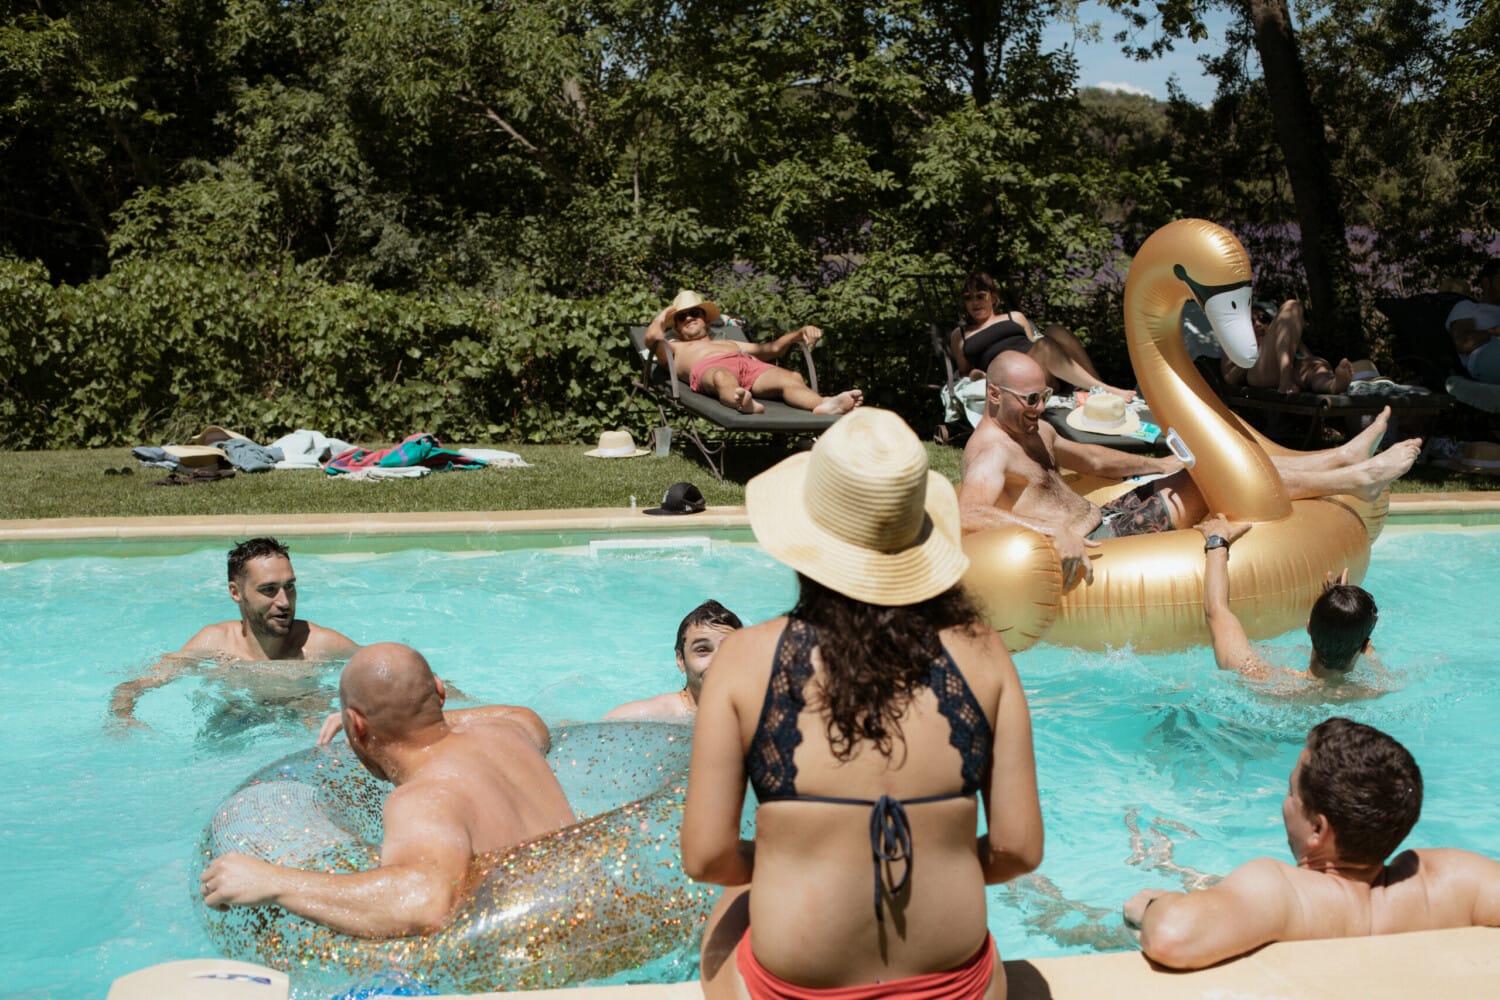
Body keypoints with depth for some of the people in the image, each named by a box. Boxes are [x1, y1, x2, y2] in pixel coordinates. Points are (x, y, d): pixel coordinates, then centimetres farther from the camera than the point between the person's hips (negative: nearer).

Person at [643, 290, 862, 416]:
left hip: (750, 365, 3)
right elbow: (652, 336, 17)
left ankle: (824, 404, -61)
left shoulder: (731, 343, 46)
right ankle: (744, 403, -76)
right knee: (724, 379, -43)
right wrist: (666, 312, 37)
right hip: (707, 368, -3)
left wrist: (800, 333, 17)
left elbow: (773, 348, 35)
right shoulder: (674, 349, 38)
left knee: (792, 378, -30)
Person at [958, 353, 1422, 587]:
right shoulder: (991, 451, -21)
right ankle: (1356, 478, 2)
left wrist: (1157, 465, 19)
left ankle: (1342, 457, 19)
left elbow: (1091, 460, 29)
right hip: (1090, 546, -11)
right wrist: (1052, 531, -48)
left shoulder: (1035, 430, 13)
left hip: (1100, 519, 11)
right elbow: (968, 515, -41)